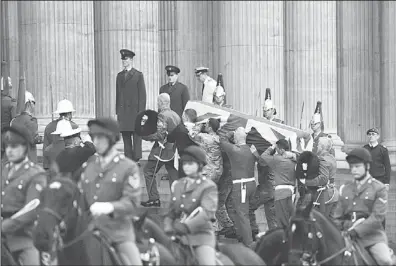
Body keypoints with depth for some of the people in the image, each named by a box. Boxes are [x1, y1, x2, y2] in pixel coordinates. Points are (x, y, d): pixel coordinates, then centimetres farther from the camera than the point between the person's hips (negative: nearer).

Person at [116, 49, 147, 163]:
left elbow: (142, 95, -3)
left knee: (137, 137, -4)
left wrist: (141, 112, -9)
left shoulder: (138, 75, 0)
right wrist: (117, 111, 8)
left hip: (135, 110, -4)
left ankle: (136, 160, -2)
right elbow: (118, 94, 14)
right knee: (126, 138, 4)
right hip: (123, 112, 4)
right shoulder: (119, 75, 14)